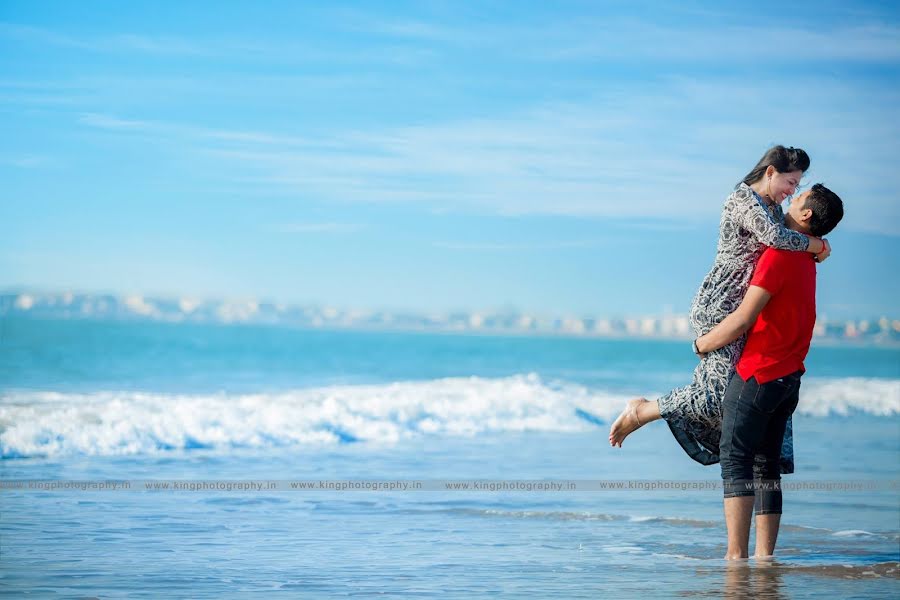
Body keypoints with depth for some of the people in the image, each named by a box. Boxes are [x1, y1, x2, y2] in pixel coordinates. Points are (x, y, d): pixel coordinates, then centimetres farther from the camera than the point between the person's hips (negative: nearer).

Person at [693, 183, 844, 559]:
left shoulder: (779, 256, -16)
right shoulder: (806, 259, 12)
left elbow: (742, 320, -18)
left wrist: (701, 344, -5)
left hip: (758, 374, -9)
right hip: (789, 377, 9)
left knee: (735, 462, -7)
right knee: (766, 467, 10)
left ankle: (736, 556, -12)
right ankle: (764, 556, 9)